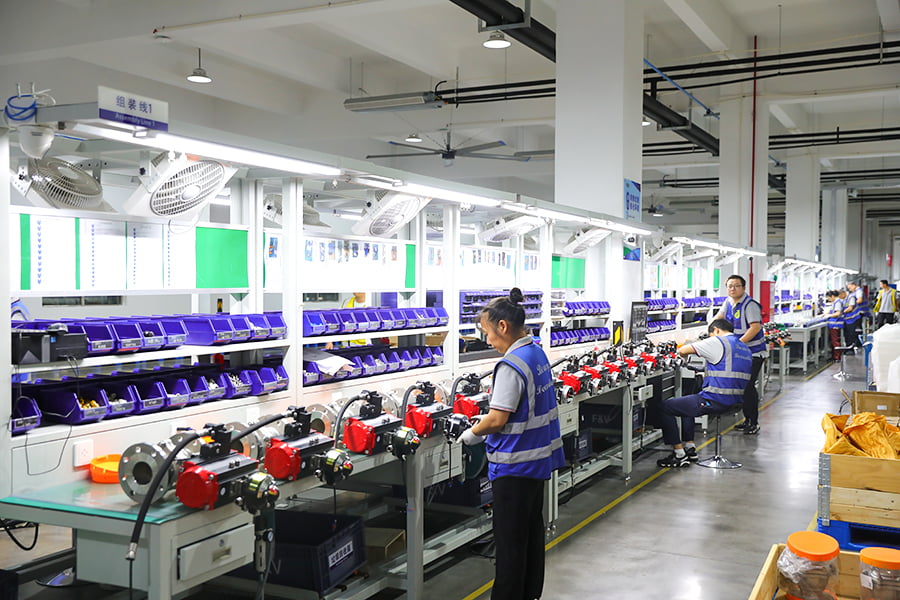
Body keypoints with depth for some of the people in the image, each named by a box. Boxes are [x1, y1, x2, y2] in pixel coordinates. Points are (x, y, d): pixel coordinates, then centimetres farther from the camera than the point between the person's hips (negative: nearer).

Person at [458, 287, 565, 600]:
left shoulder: (511, 365, -22)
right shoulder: (538, 353, 6)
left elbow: (497, 419, -24)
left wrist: (472, 434, -6)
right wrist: (485, 428, 11)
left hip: (515, 463, -9)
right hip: (539, 456, 9)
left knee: (509, 539, 2)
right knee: (532, 528, 20)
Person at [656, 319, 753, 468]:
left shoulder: (718, 342, -10)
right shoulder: (744, 348, 16)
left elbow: (683, 350, -8)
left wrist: (681, 353, 15)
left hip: (715, 401, -10)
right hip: (735, 400, 10)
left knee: (665, 407, 0)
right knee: (686, 402, 33)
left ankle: (679, 454, 2)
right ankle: (690, 447, 30)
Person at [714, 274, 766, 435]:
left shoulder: (750, 305, -16)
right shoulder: (729, 302, 9)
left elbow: (756, 327, -24)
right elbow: (718, 318, 21)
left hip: (753, 352, -8)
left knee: (748, 386, -10)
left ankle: (754, 422, 0)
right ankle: (747, 419, 21)